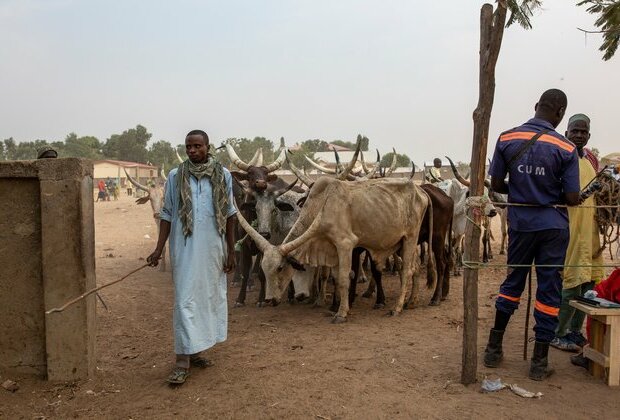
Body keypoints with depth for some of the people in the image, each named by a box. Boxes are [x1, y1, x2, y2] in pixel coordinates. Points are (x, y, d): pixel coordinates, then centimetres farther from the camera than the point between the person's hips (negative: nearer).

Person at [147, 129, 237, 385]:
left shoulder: (223, 175, 3)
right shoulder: (175, 176, 0)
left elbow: (229, 215, 5)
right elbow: (167, 215, 3)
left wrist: (231, 251, 3)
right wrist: (159, 248, -4)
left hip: (213, 248, 3)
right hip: (186, 248, -2)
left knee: (209, 297, 10)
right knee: (186, 300, -5)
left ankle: (194, 351, 26)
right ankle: (183, 360, -1)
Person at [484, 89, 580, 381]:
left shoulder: (507, 139, -4)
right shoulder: (566, 148, -10)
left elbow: (496, 185, -2)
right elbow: (572, 198, -9)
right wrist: (553, 194, 11)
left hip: (520, 223, 3)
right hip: (553, 226, -2)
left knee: (512, 282, 17)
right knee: (549, 290, 7)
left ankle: (494, 348, 24)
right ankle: (539, 361, 14)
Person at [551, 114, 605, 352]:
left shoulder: (592, 160, 16)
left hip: (589, 231, 7)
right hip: (566, 229, -7)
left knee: (588, 283, 11)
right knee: (569, 283, -6)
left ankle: (575, 331, 25)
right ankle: (558, 334, 8)